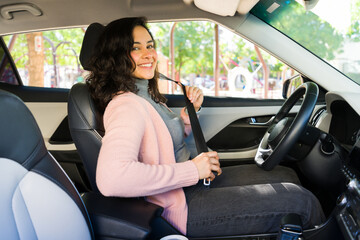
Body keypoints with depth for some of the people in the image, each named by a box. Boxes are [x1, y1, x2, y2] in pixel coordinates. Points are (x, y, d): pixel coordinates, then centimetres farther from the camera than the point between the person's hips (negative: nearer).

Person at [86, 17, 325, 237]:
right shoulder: (125, 106, -22)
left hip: (192, 184, 10)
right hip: (183, 208, -10)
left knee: (287, 176, 11)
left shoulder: (146, 95, 9)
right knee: (300, 200, -6)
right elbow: (110, 178, -38)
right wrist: (191, 170, -29)